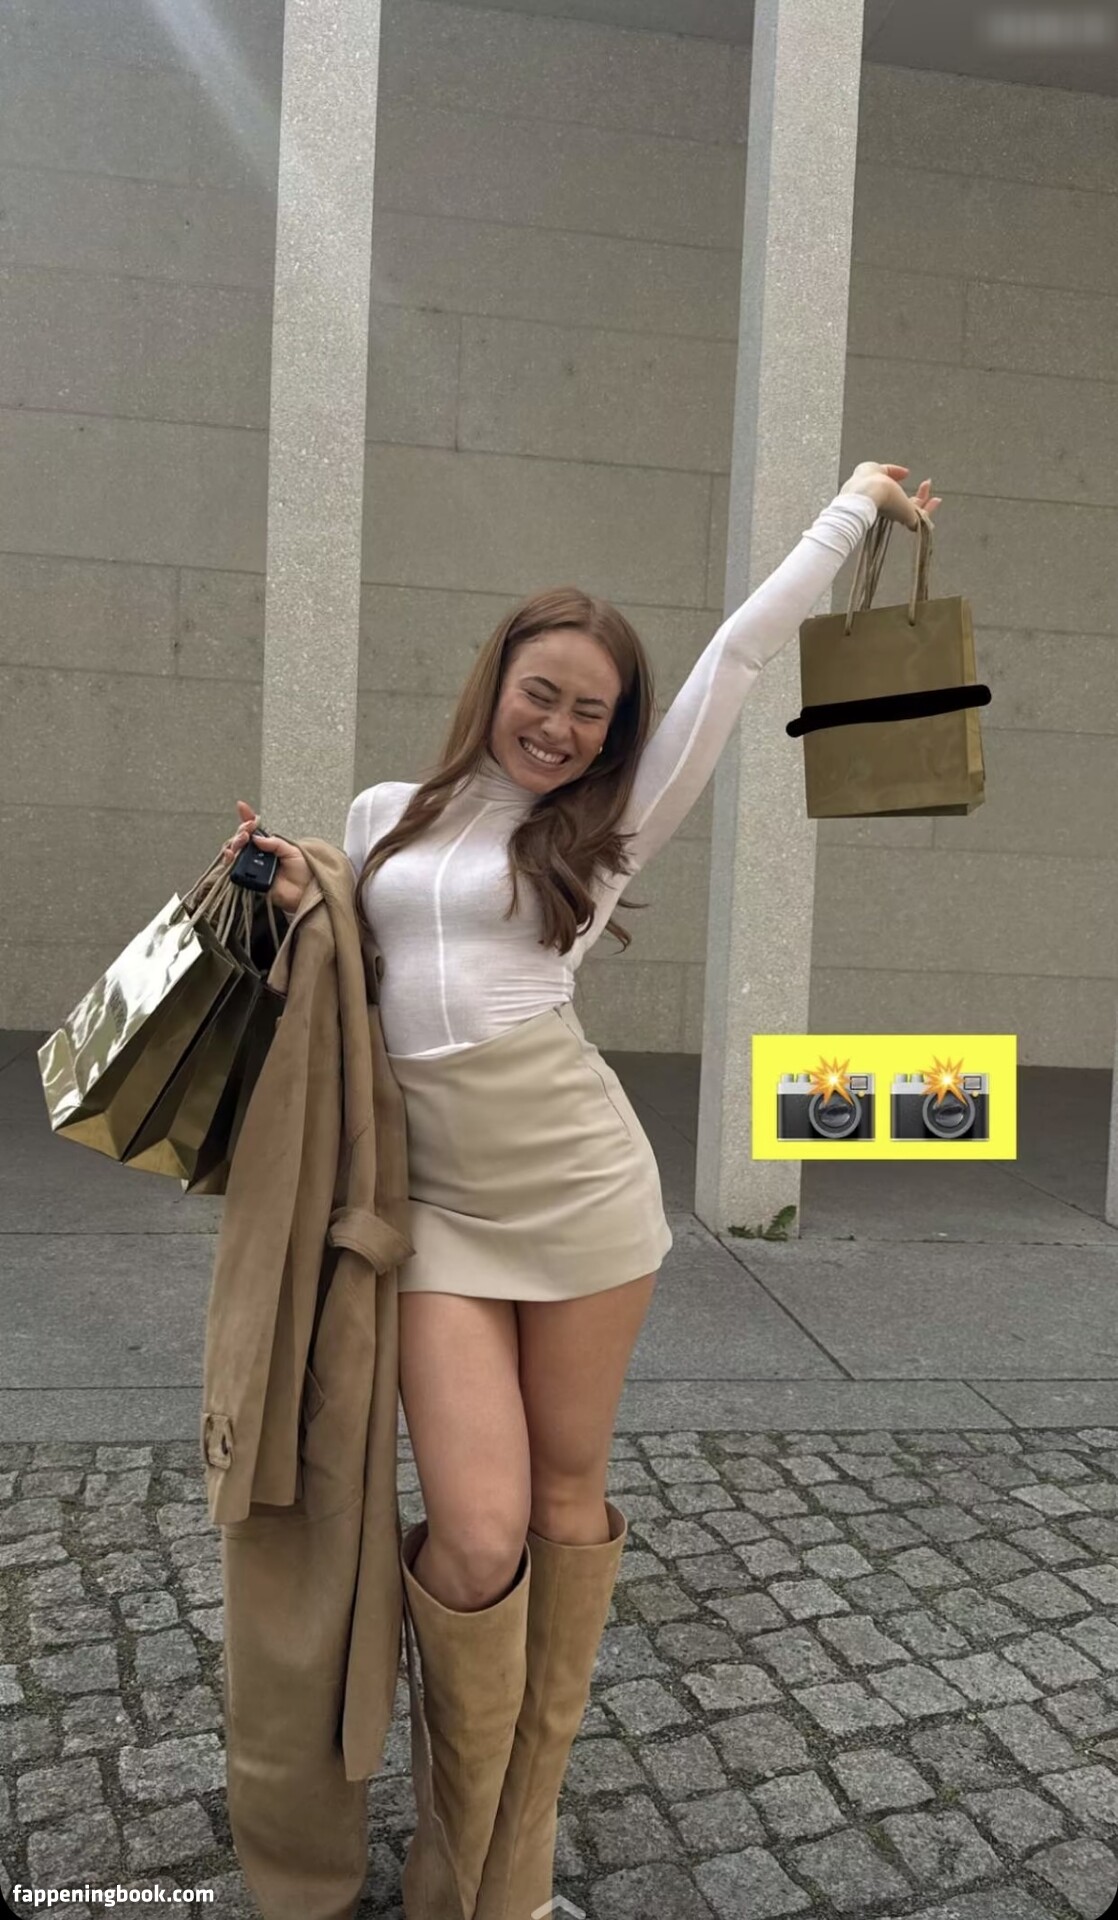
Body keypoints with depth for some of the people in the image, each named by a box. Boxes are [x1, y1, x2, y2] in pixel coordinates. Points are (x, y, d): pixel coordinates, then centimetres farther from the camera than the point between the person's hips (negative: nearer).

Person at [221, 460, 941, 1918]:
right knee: (478, 1533, -7)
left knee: (568, 1497, 10)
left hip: (579, 1183, 0)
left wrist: (857, 502, 16)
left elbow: (741, 652, 8)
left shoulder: (607, 827, 6)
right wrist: (291, 906, 0)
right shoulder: (385, 814, 12)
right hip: (435, 1198, 1)